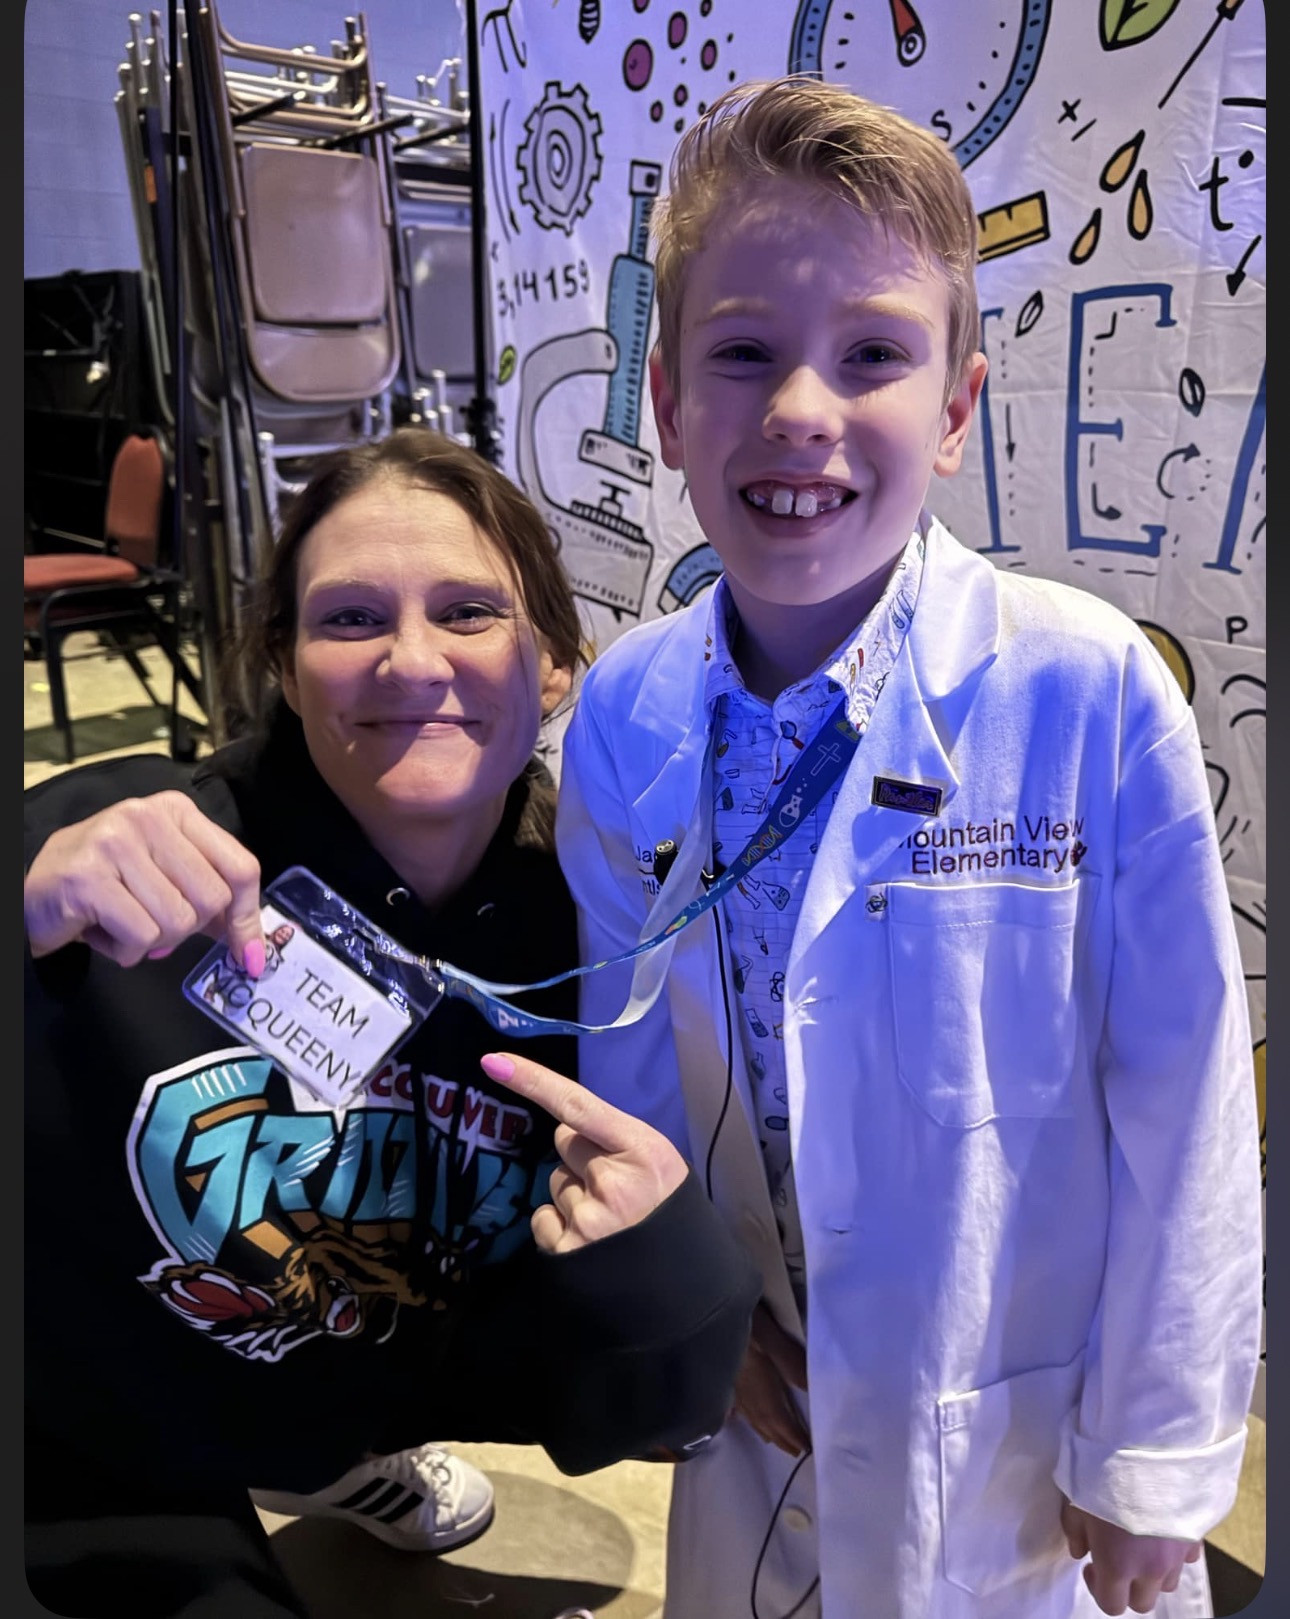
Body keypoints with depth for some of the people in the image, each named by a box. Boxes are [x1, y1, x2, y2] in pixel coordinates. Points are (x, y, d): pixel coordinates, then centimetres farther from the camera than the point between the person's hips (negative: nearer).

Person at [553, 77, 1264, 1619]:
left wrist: (1153, 1461, -7)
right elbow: (619, 1053, 1)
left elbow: (1181, 1105, -15)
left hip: (1029, 1432, -2)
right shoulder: (618, 717, -13)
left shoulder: (1093, 693, -23)